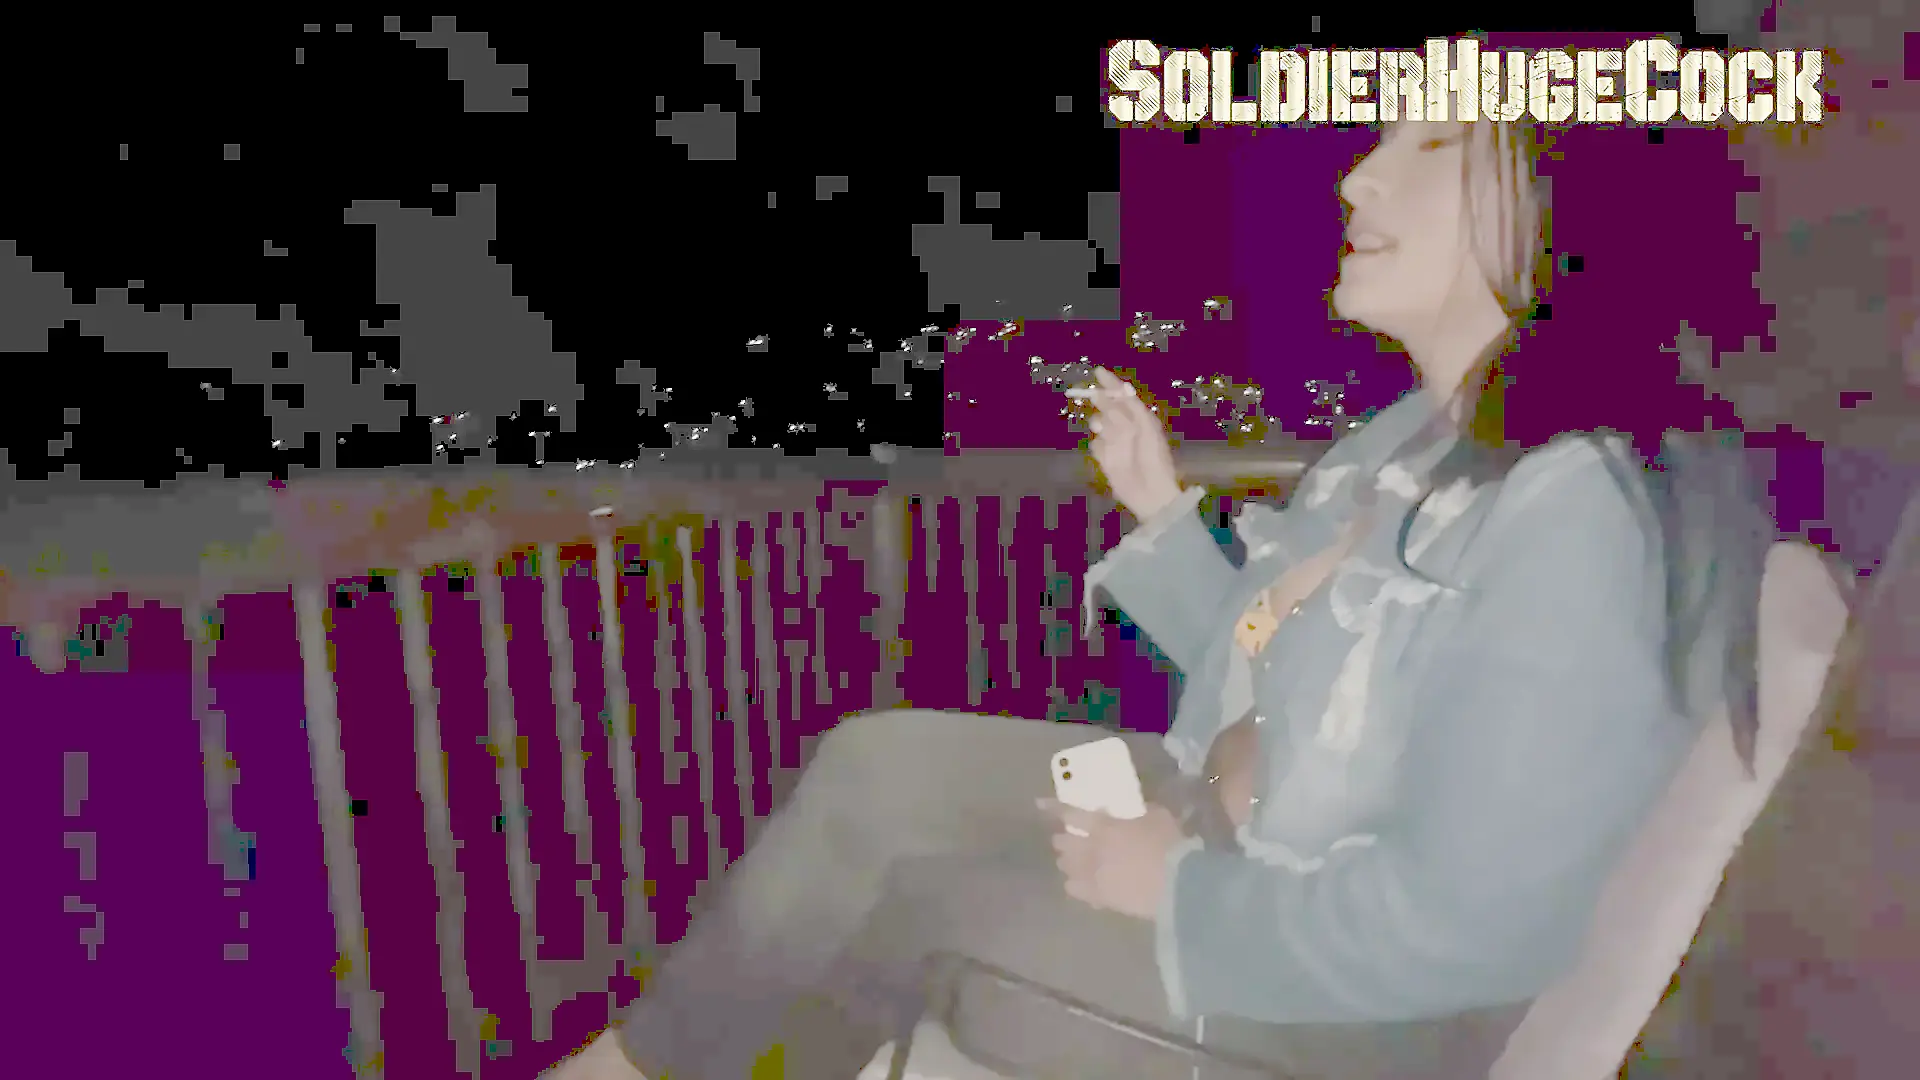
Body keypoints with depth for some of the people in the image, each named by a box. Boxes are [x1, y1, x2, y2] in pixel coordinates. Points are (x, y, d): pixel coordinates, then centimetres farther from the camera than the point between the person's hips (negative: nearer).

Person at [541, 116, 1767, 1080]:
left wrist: (1180, 891, -18)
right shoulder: (1421, 432, 3)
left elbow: (1458, 920, -28)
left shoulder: (1571, 511, -27)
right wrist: (1163, 512, 1)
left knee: (898, 908, -6)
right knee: (875, 765, -2)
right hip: (1226, 829, 8)